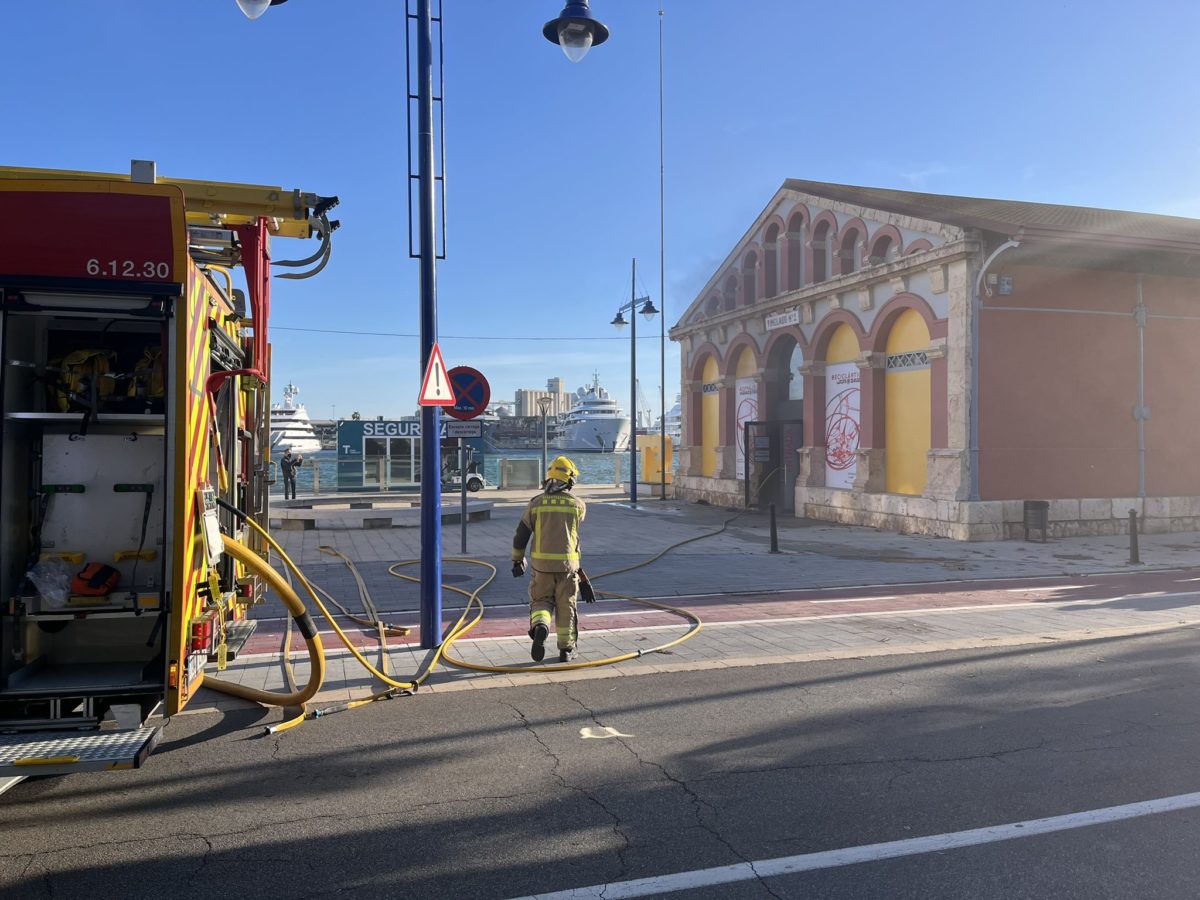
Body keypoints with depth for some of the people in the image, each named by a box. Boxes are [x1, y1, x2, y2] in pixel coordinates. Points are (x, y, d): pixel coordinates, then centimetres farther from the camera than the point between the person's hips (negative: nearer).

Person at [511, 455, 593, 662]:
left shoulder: (536, 503, -2)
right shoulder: (578, 505, -3)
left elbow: (521, 535, 1)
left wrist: (517, 560, 13)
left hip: (542, 563, 0)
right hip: (567, 563, 0)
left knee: (541, 601, 14)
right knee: (566, 607, 12)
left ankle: (540, 627, -16)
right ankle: (565, 649, 21)